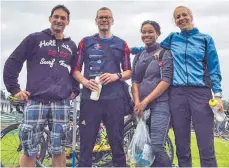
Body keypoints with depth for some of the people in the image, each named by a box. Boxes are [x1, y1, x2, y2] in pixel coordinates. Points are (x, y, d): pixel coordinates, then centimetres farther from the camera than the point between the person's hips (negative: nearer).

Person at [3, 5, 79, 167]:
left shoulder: (71, 46, 16)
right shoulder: (35, 38, 5)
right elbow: (12, 62, 3)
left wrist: (75, 90, 15)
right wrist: (14, 89, -3)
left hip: (62, 102, 3)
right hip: (36, 101, -3)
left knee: (59, 149, 7)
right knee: (29, 150, -1)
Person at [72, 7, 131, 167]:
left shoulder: (121, 44, 12)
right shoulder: (86, 42, 11)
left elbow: (129, 72, 11)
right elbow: (76, 69, 9)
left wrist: (116, 76, -10)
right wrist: (85, 81, -11)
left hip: (114, 99, 1)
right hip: (90, 98, 0)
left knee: (117, 142, 4)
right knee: (86, 143, 1)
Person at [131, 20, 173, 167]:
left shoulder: (164, 53, 0)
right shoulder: (138, 56, 16)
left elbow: (166, 80, -10)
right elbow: (135, 80, 9)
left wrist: (145, 101, -14)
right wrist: (137, 103, -8)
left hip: (159, 104, -6)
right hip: (142, 106, 6)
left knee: (156, 147, -17)